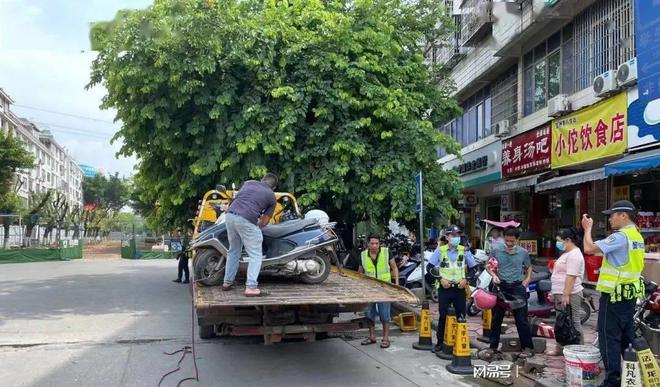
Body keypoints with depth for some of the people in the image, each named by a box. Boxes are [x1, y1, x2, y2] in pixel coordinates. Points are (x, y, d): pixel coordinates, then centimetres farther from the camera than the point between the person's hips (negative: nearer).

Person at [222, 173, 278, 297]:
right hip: (246, 220, -5)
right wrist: (257, 225, 36)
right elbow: (264, 222, 15)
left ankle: (227, 282, 30)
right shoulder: (272, 197, 14)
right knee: (255, 256, 4)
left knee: (233, 251, 23)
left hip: (230, 215, 6)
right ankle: (251, 287, -6)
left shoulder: (249, 182, 23)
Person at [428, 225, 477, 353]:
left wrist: (466, 279, -6)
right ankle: (439, 342, 13)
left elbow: (473, 267, 9)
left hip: (460, 288, 1)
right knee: (442, 316, 3)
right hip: (444, 288, -1)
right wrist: (440, 279, -10)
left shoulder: (464, 250, 2)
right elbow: (430, 267, 0)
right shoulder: (440, 250, -3)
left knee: (461, 316, 5)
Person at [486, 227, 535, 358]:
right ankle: (493, 346, 19)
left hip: (517, 287, -1)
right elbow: (488, 266, 8)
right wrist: (493, 275, -10)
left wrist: (527, 279, 2)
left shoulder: (523, 253, 2)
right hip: (501, 286, 1)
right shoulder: (496, 251, -1)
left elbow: (529, 267, 18)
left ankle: (527, 347, 10)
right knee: (496, 318, 8)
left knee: (521, 319, 0)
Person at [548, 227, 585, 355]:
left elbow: (571, 277, -23)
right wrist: (556, 292, 23)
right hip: (561, 294, 11)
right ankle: (561, 348, 25)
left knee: (573, 323, -6)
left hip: (569, 295, -11)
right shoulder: (567, 253, 17)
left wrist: (566, 295, -25)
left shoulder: (574, 254, -16)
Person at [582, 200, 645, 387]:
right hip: (630, 293, 9)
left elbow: (589, 248, -22)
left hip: (614, 295, -9)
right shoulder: (637, 236, 12)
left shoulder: (620, 236, -19)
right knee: (627, 336, 16)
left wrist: (588, 228, -8)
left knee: (610, 337, -4)